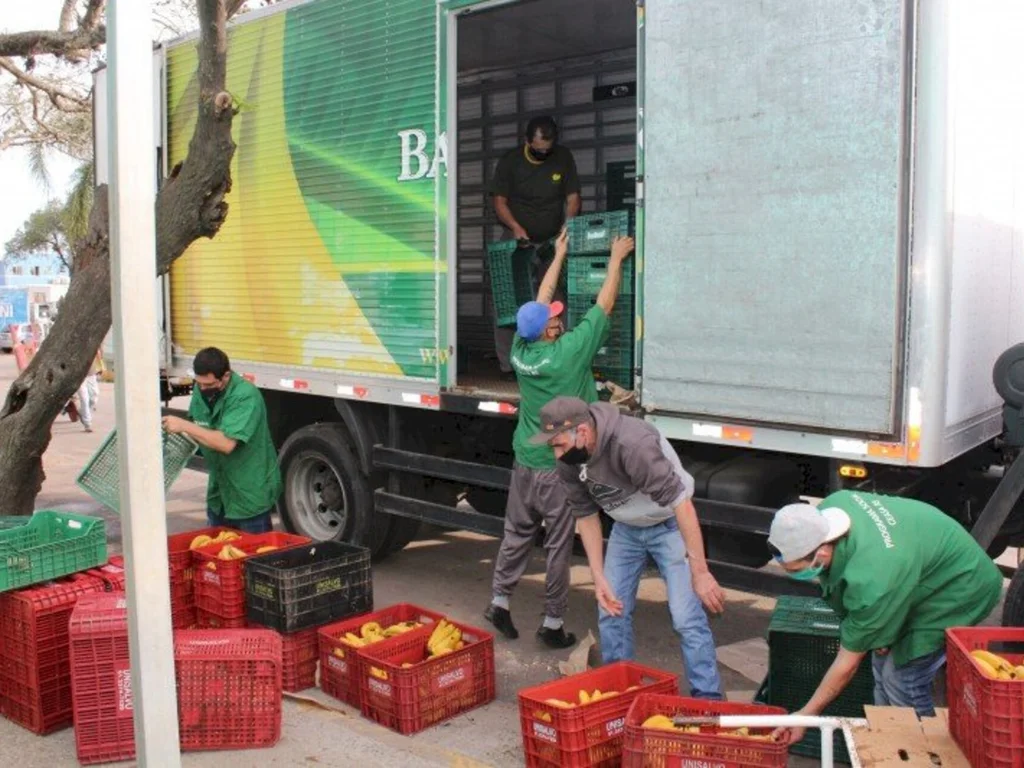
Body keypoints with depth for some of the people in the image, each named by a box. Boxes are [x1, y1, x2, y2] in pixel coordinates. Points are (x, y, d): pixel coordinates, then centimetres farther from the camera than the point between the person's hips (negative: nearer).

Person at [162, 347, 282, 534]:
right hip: (219, 493, 7)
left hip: (250, 495, -7)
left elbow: (227, 443, -31)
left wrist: (183, 425, -29)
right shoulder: (201, 390, 0)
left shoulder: (246, 396, -24)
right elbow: (198, 432, 12)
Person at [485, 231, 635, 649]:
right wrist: (616, 259, 5)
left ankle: (499, 601, 24)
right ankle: (553, 623, 13)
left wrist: (559, 255, 23)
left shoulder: (520, 348, -3)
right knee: (559, 545, 4)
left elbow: (540, 302, 12)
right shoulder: (569, 351, -18)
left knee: (517, 533, 17)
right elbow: (604, 305, -8)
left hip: (524, 463, 6)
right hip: (558, 469, -6)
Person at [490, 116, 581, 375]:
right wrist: (515, 227, -20)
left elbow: (573, 198, 1)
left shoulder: (563, 158, 1)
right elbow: (499, 201, -2)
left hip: (552, 243, 1)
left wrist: (566, 228, -16)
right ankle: (508, 364, -7)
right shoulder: (509, 161, -3)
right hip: (518, 243, -1)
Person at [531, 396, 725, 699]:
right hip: (626, 528, 6)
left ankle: (707, 698, 1)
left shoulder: (632, 444, -37)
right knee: (611, 609, 7)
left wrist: (700, 572, -35)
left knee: (686, 616, -12)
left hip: (668, 524, -6)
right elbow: (586, 515, -2)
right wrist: (599, 578, -7)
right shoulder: (568, 460, -14)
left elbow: (681, 502, -36)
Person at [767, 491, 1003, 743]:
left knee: (902, 680, -9)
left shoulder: (870, 582, -40)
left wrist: (806, 715, -16)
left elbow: (848, 662, -26)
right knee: (883, 668, 10)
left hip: (956, 590, -8)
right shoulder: (832, 505, -22)